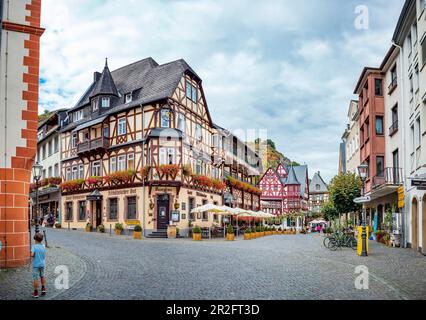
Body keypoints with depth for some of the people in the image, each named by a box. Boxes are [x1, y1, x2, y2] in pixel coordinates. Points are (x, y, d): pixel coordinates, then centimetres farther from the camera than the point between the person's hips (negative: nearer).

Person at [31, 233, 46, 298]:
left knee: (35, 278, 3)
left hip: (36, 265, -5)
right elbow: (44, 255, 7)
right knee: (42, 276, 22)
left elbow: (32, 255, -25)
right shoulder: (43, 246, 0)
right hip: (42, 264, 5)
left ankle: (36, 293, 9)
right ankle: (43, 289, 24)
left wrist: (32, 255, -4)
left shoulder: (34, 246, -14)